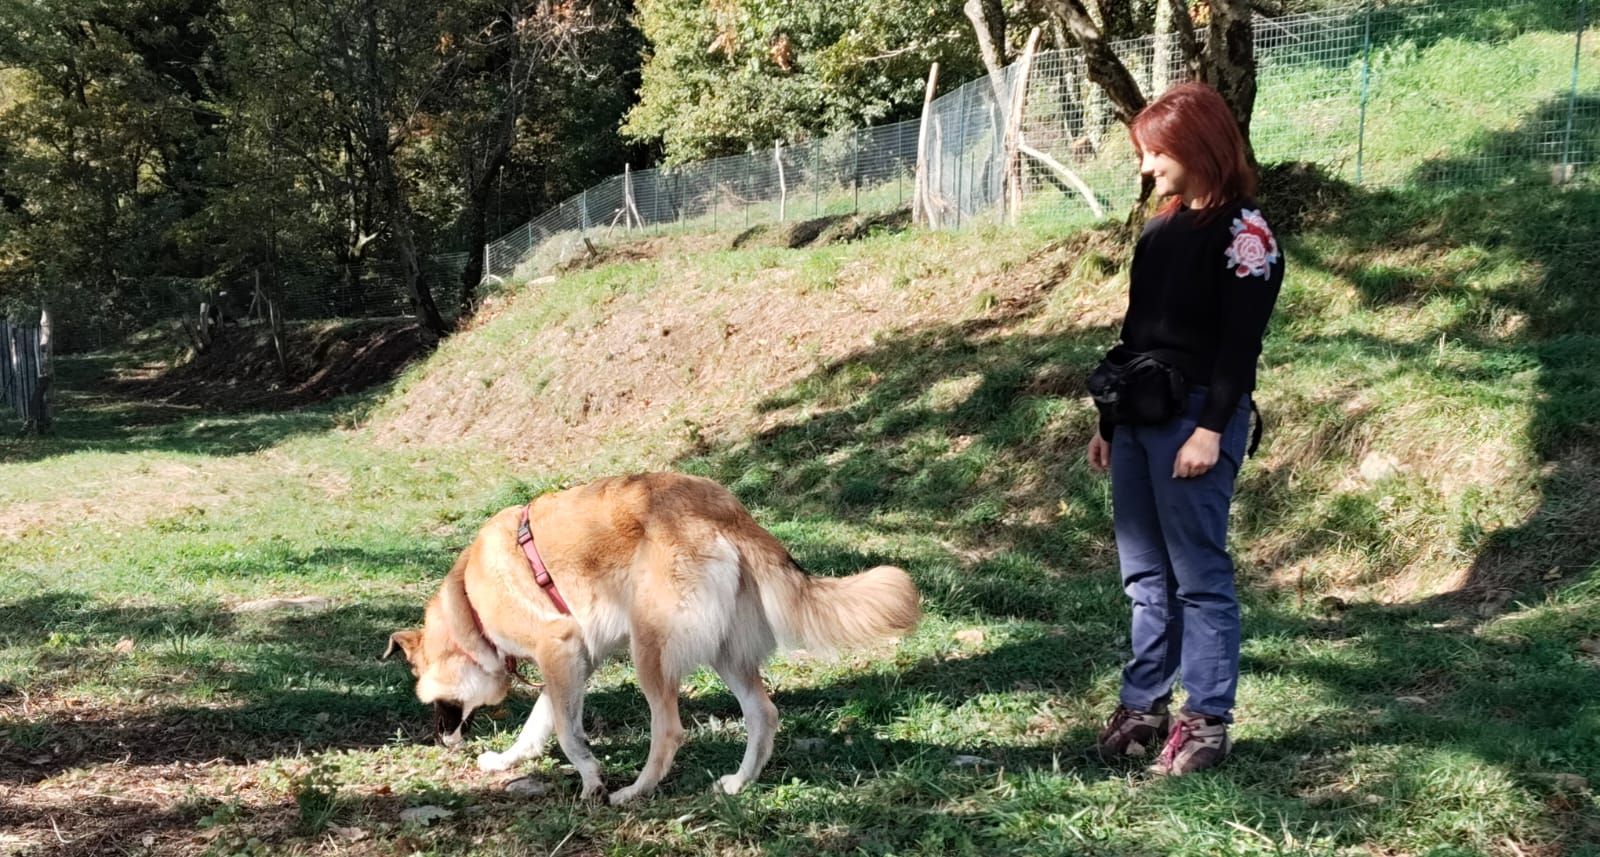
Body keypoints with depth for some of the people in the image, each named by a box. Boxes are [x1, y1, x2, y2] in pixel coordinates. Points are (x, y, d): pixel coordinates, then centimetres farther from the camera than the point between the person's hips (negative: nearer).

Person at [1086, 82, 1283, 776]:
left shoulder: (1242, 232, -7)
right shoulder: (1160, 229, 18)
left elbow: (1241, 341, -14)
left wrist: (1211, 429, -20)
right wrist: (1108, 422, 18)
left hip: (1194, 421, -8)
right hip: (1136, 420, 8)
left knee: (1199, 577, -4)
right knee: (1145, 576, 10)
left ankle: (1207, 721, 2)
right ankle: (1143, 706, 17)